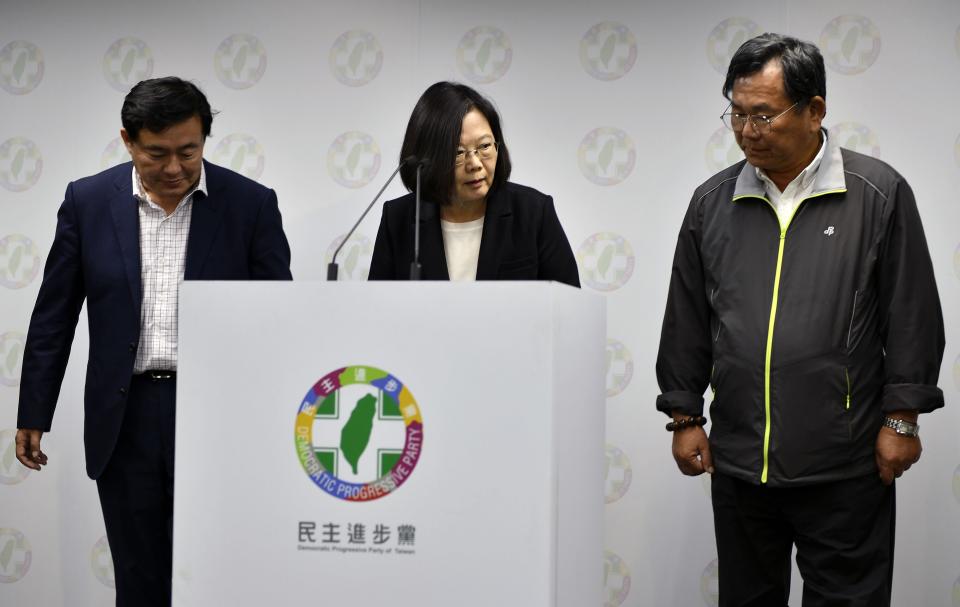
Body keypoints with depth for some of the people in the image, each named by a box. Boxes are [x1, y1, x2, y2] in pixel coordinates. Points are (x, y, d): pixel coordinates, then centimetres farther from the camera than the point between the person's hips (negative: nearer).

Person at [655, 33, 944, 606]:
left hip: (844, 468, -3)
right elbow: (686, 322, 10)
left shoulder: (879, 192, -4)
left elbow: (913, 317, -2)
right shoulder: (712, 203, 5)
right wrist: (685, 417, 10)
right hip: (737, 460, 3)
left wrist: (902, 420, -4)